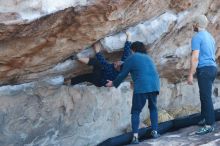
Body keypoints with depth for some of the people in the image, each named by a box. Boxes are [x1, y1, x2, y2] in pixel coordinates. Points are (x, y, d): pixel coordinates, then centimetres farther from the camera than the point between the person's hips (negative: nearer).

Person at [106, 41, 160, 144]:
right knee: (153, 108, 24)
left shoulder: (132, 58, 8)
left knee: (136, 111, 2)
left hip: (141, 87, -5)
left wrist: (114, 83, 25)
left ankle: (135, 137, -7)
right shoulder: (148, 57, 26)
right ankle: (155, 132, 20)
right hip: (154, 85, 5)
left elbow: (123, 74, 10)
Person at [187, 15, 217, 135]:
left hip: (204, 69, -9)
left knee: (206, 97, -9)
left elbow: (195, 58, -16)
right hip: (212, 67, 9)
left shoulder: (197, 37, -9)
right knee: (205, 96, 17)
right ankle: (204, 119, 24)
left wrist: (190, 75, -16)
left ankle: (209, 125, -10)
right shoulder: (210, 37, 19)